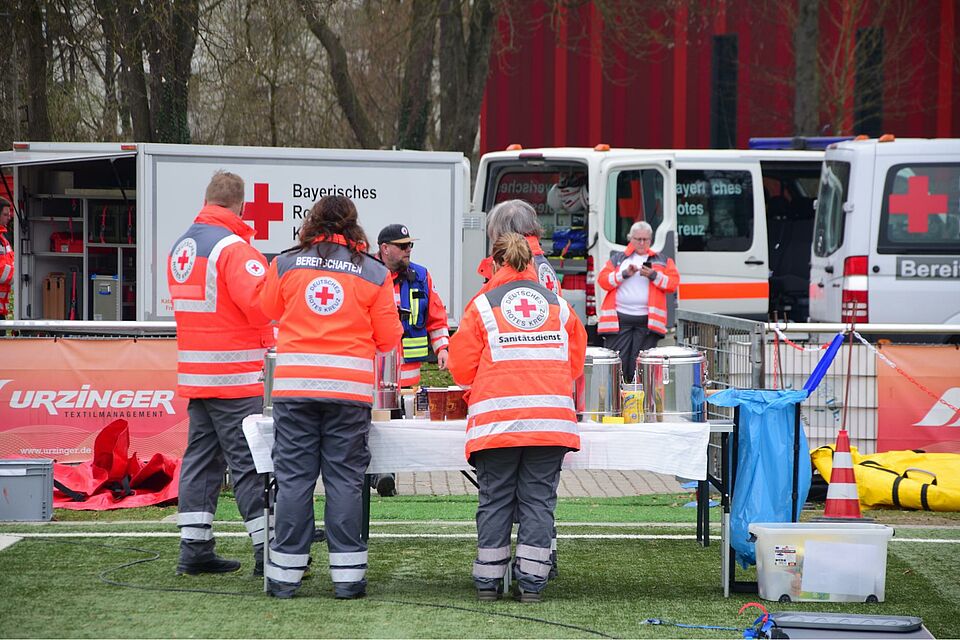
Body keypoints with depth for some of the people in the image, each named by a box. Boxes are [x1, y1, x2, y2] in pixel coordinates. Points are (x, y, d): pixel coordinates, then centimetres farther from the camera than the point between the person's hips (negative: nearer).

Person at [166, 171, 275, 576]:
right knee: (249, 461, -6)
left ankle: (195, 547, 12)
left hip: (195, 373, 8)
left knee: (201, 455, 11)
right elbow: (260, 300, -24)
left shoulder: (181, 247, 13)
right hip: (237, 376, -8)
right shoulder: (233, 247, -14)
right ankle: (267, 550, -6)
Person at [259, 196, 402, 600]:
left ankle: (285, 575, 7)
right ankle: (347, 575, 4)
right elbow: (388, 339, 6)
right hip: (350, 386, -1)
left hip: (294, 384, 1)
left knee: (294, 478, 4)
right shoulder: (374, 273, 2)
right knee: (345, 479, 4)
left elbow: (270, 310, 23)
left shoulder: (285, 264, 5)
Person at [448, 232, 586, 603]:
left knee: (495, 500, 6)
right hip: (551, 419, 2)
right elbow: (576, 363, 15)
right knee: (538, 500, 5)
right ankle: (531, 582, 2)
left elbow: (462, 367, 3)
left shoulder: (483, 305, 3)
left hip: (497, 420, -1)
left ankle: (488, 582, 9)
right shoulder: (559, 306, 11)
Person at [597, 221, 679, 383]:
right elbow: (602, 280, 5)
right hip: (619, 319, 0)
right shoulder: (618, 258, 16)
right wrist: (624, 274, -8)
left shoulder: (662, 261, 17)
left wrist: (654, 275, -10)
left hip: (647, 321, 0)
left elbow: (673, 283, 5)